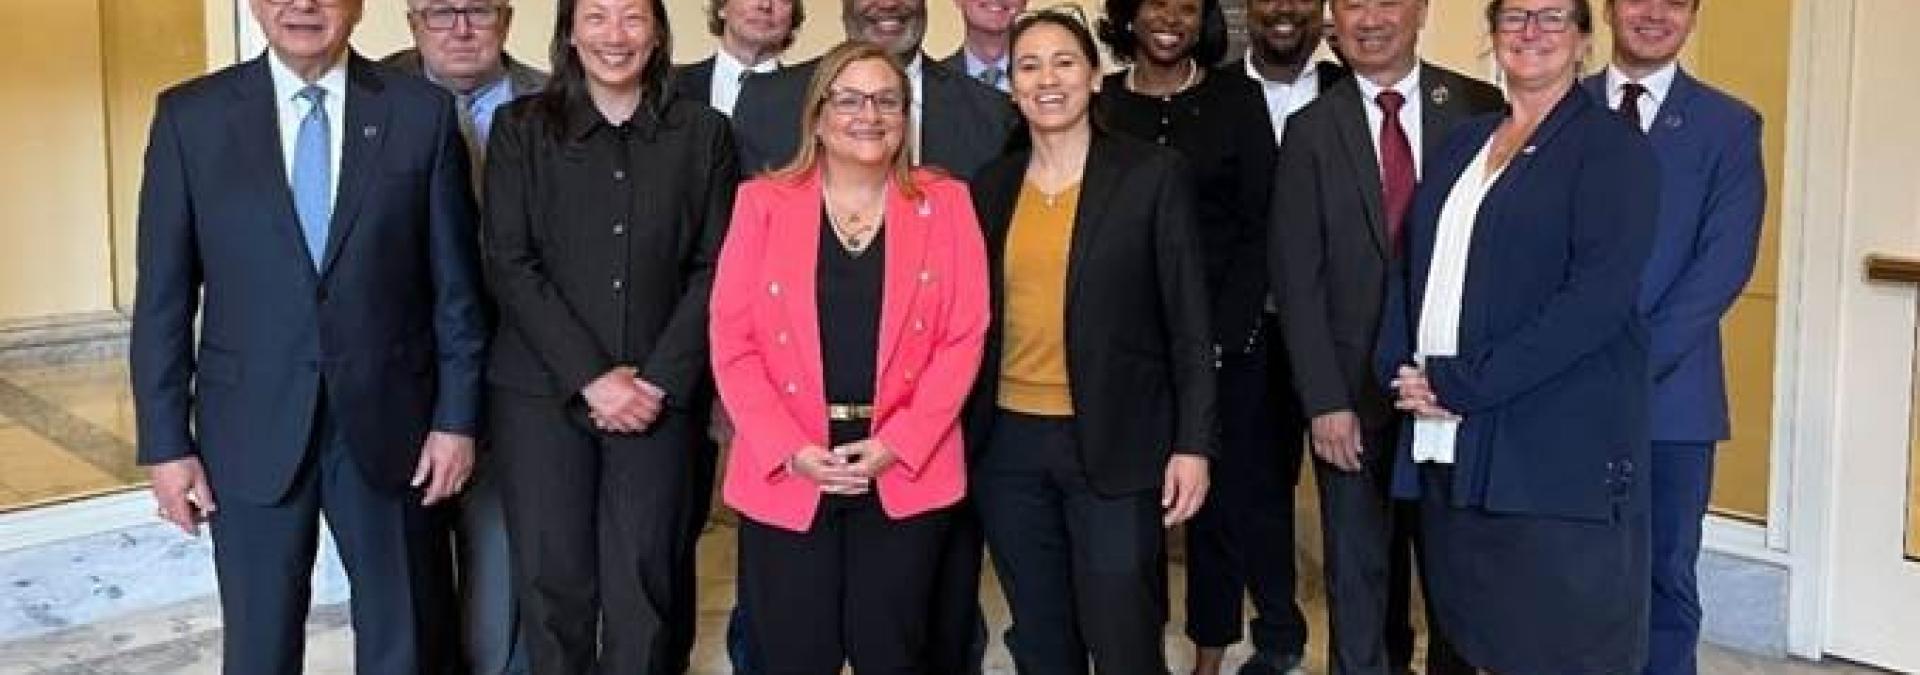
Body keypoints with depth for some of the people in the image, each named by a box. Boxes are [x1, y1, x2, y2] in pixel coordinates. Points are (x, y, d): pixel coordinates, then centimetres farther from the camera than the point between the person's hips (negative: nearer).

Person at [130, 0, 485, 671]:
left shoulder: (423, 111, -1)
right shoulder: (190, 115, 0)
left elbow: (456, 284, 1)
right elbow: (164, 295, 1)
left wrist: (457, 416, -2)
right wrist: (166, 441, -3)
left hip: (388, 421, 0)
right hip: (253, 428, 0)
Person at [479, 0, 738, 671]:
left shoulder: (703, 131, 7)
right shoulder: (521, 127, 5)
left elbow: (714, 267, 3)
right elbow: (509, 263, -2)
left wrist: (662, 379, -9)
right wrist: (589, 377, -11)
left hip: (661, 395, 0)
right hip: (542, 391, 0)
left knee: (645, 583, -1)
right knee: (553, 580, 1)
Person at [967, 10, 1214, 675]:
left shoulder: (1154, 173, -4)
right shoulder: (991, 185, 8)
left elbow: (1188, 318, -5)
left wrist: (1193, 443, -9)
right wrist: (961, 433, 8)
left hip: (1114, 443, -4)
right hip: (1008, 444, 4)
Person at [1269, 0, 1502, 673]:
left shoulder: (1478, 108, 1)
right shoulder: (1312, 129, 1)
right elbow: (1296, 276, -2)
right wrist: (1324, 400, -9)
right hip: (1353, 388, 0)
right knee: (1359, 570, 10)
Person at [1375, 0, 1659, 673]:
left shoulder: (1613, 148, -3)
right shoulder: (1463, 142, 17)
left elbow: (1599, 295, -14)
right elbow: (1411, 265, 13)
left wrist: (1466, 383, -17)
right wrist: (1402, 371, -5)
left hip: (1559, 449, -6)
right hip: (1449, 445, 6)